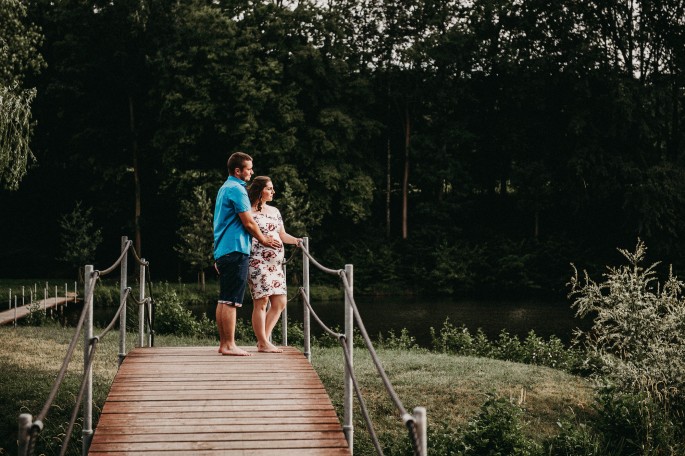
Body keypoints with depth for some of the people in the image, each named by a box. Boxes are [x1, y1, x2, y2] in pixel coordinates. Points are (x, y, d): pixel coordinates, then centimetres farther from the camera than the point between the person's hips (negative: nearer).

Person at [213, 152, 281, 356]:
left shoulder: (225, 188, 20)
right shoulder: (237, 189, -12)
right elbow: (248, 223, -12)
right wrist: (264, 240, 3)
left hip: (223, 250, 10)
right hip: (236, 250, -10)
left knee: (223, 300, 10)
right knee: (231, 301, -9)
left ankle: (223, 343, 13)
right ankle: (229, 345, -9)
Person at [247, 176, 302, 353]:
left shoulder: (274, 211, 18)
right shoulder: (249, 212, -4)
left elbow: (282, 235, 18)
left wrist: (295, 240, 1)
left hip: (275, 263, 8)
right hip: (257, 261, -8)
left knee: (280, 302, 4)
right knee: (261, 301, -7)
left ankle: (264, 338, 13)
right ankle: (263, 343, -1)